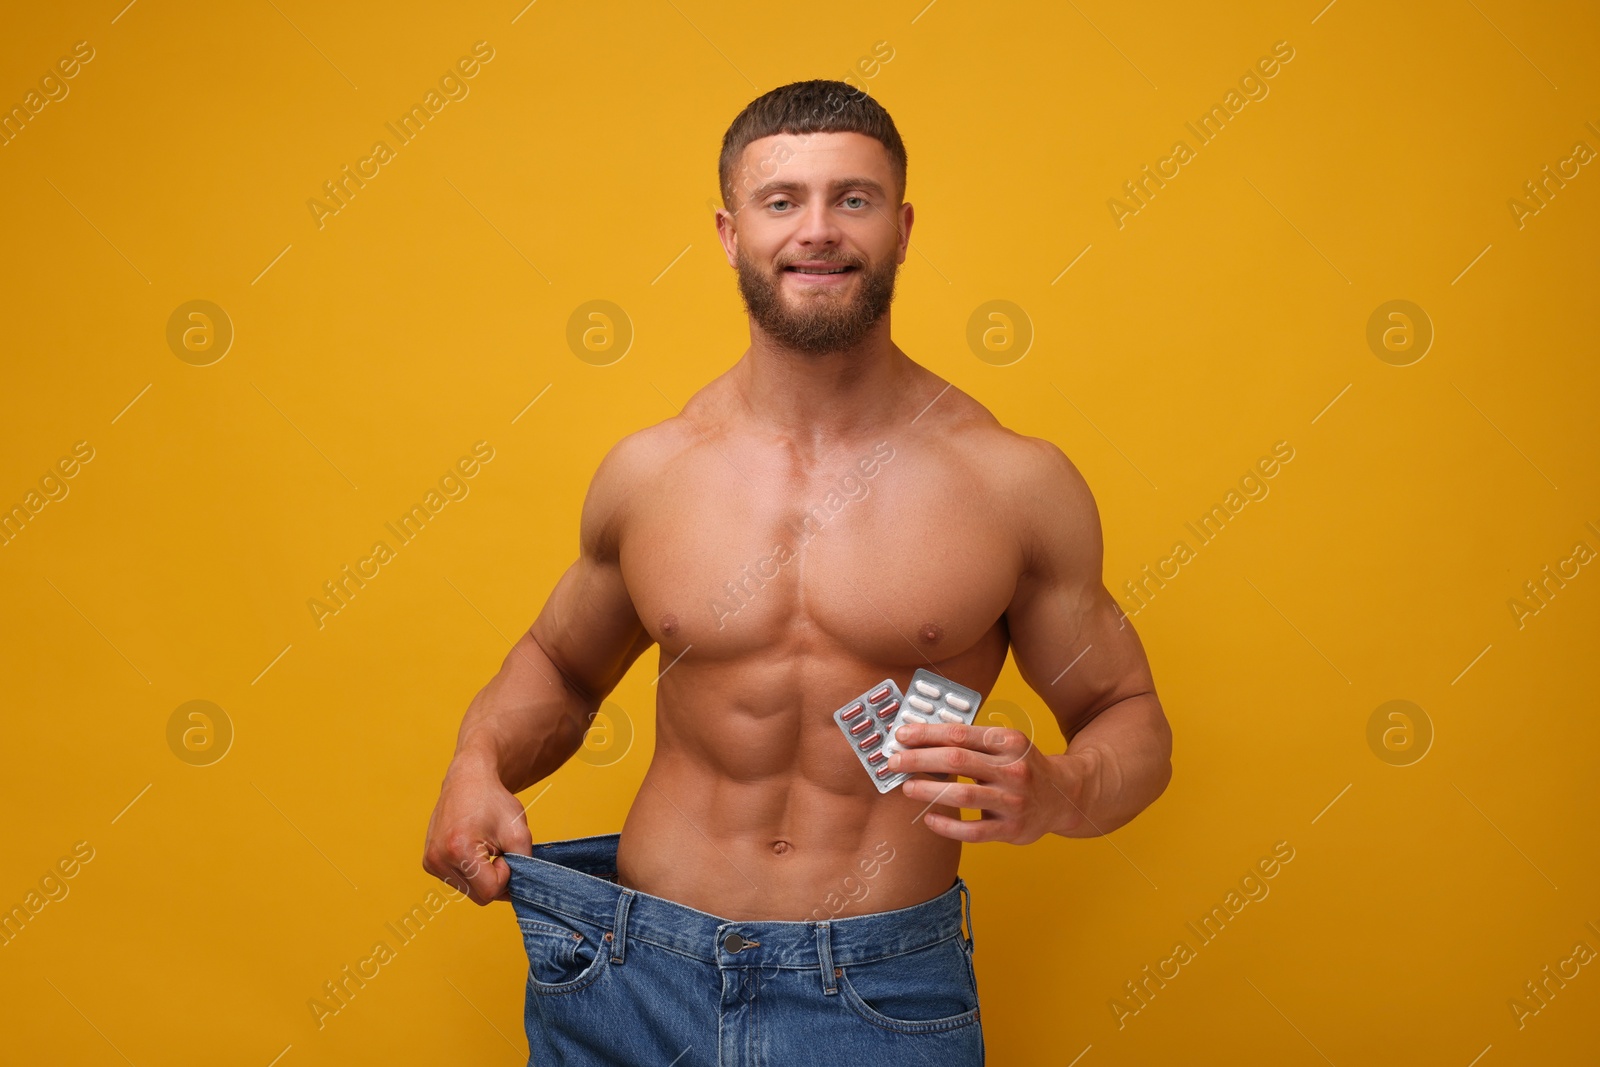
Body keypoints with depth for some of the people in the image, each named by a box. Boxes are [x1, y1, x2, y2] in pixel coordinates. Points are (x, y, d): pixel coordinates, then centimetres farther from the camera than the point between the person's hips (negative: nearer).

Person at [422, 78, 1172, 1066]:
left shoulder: (1015, 482, -6)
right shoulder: (645, 473, 0)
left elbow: (1131, 719, 4)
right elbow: (557, 667, 17)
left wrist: (1055, 796, -17)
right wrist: (480, 763, -2)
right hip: (643, 978, 2)